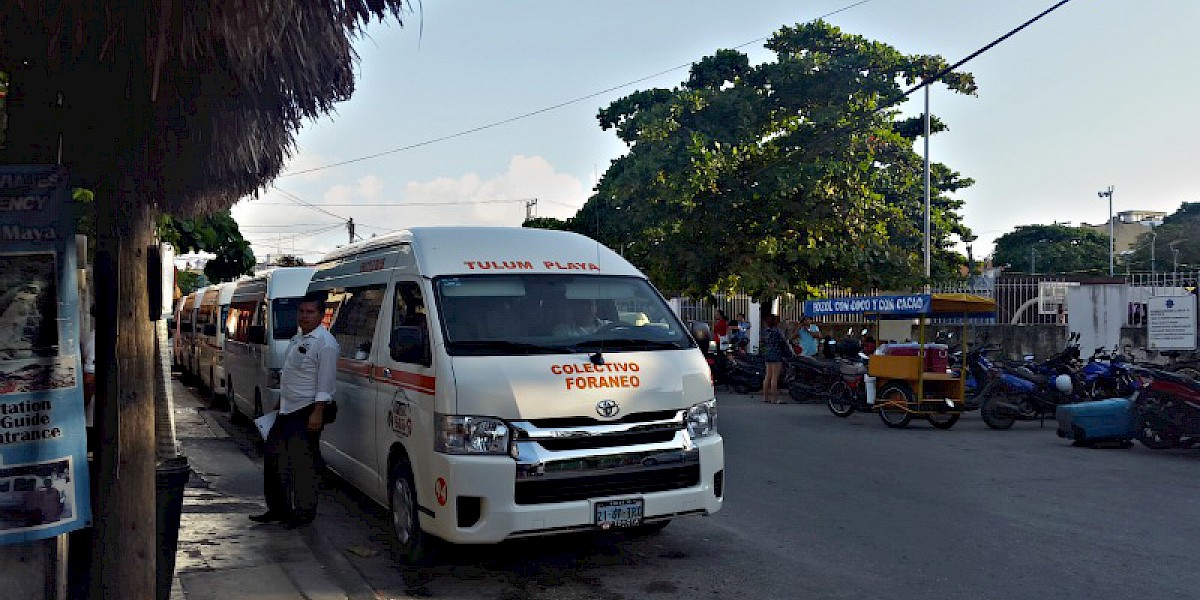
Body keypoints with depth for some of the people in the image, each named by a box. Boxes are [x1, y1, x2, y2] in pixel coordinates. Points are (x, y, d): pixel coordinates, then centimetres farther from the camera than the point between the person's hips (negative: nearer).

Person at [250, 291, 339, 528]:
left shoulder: (325, 343, -15)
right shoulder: (297, 338, 15)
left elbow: (325, 384, -19)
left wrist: (317, 413, -23)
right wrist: (281, 401, 24)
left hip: (307, 411, -10)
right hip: (287, 410, 10)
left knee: (303, 464, -4)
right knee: (273, 456, 15)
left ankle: (304, 513, 9)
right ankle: (277, 508, 28)